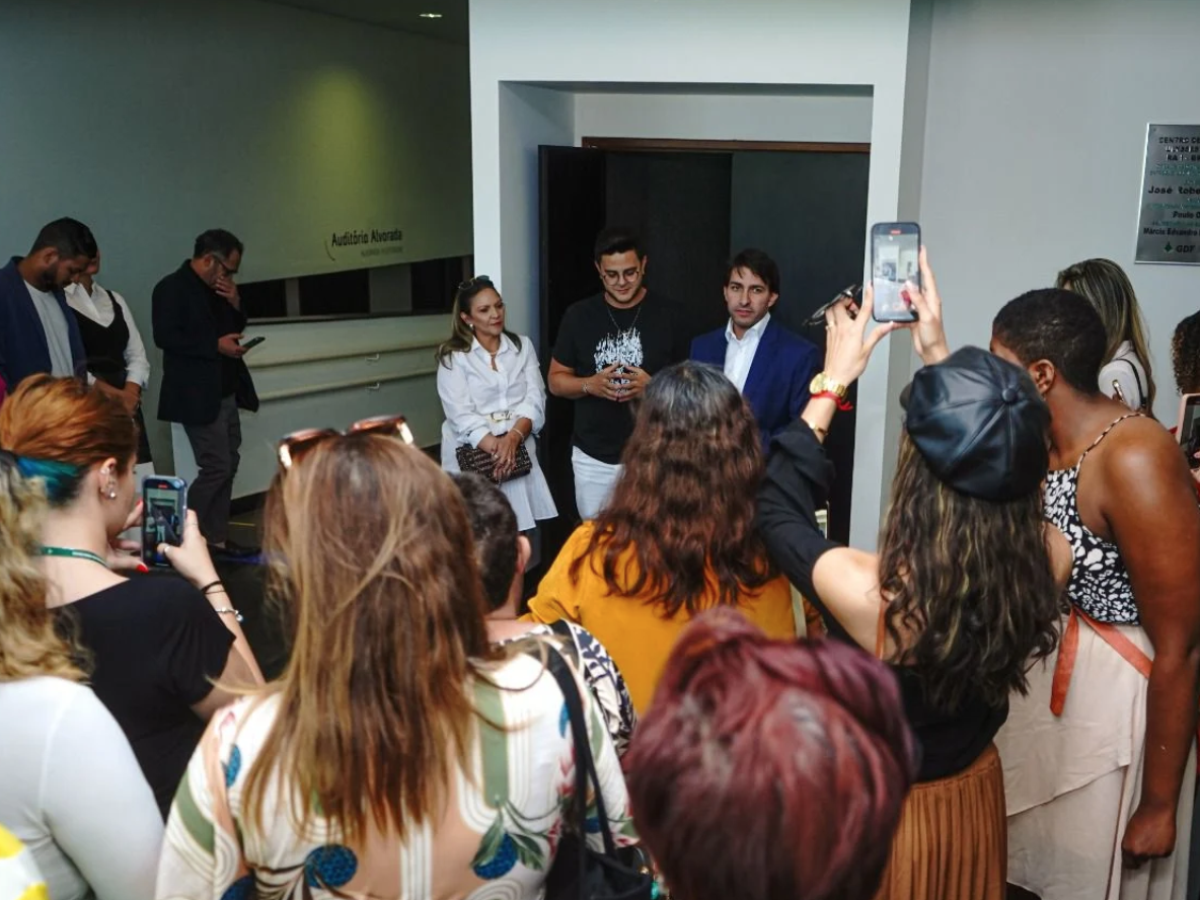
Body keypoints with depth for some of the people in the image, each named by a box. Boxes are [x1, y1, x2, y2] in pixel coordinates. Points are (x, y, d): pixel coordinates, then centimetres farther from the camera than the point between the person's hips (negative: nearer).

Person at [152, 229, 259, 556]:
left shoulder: (218, 289, 13)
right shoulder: (172, 287, -11)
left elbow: (234, 329, 20)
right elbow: (164, 336, -20)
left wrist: (235, 305, 0)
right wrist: (216, 345, -21)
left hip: (225, 393, 9)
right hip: (198, 395, -9)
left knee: (228, 465, 10)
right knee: (216, 467, -10)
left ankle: (216, 536, 18)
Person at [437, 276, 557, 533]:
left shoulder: (523, 346, 10)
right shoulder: (453, 357, 0)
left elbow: (535, 401, 1)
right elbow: (462, 416, -9)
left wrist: (513, 438, -16)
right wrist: (495, 448, -21)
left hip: (518, 453, 3)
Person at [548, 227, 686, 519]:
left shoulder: (668, 314, -3)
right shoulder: (578, 316, 1)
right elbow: (556, 380, 6)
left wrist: (654, 386, -18)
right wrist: (589, 385, -14)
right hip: (593, 458, 2)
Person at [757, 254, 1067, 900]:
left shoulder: (868, 593, -37)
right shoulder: (1048, 560, -24)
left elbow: (774, 507, -16)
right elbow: (987, 471, -2)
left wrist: (832, 384, -11)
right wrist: (940, 357, 0)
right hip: (974, 797, 4)